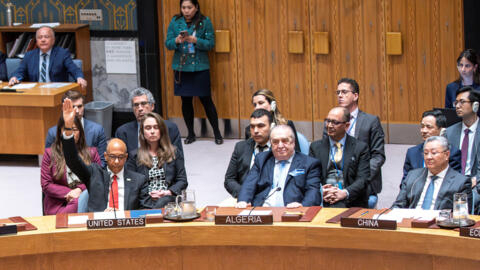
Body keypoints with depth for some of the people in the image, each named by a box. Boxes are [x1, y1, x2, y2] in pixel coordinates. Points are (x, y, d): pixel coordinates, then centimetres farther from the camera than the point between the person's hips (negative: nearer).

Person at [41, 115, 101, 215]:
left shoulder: (91, 153, 15)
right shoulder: (49, 154, 9)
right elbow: (46, 186, 4)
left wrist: (80, 190, -8)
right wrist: (69, 194, -8)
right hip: (58, 205, -2)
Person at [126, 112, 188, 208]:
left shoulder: (174, 153, 18)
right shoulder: (134, 156, 16)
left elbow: (182, 181, 13)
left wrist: (168, 192, -7)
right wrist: (147, 194, -9)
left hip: (168, 197, 1)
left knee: (163, 202, -38)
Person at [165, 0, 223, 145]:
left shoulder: (204, 22, -3)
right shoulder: (175, 22, 3)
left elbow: (211, 43, -6)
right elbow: (168, 43, 2)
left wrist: (195, 40, -21)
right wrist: (177, 41, -19)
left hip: (200, 67, -2)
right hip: (181, 67, 3)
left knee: (206, 100, -1)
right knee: (186, 100, 8)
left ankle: (217, 133, 8)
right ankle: (191, 133, 21)